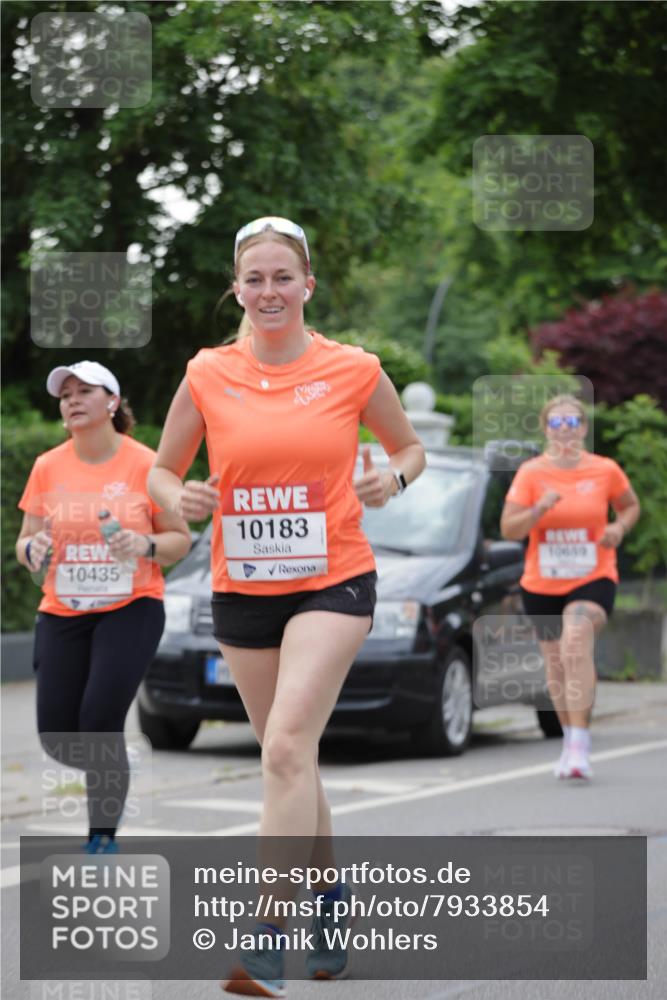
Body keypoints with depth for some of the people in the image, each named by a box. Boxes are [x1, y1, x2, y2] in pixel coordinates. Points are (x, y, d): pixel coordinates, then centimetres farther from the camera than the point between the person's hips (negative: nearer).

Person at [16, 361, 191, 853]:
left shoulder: (146, 465, -5)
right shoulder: (47, 467, 3)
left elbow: (180, 539, 1)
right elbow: (26, 541, 9)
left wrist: (146, 545, -20)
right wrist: (32, 548, -14)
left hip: (131, 609, -3)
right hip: (62, 613, 3)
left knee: (100, 722, -16)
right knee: (57, 738, -1)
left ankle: (103, 837, 2)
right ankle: (110, 764, 35)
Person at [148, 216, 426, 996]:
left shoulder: (354, 371, -3)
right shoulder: (206, 376, 0)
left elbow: (409, 446, 13)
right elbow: (162, 470, 10)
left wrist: (391, 478, -10)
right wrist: (179, 498, -13)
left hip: (333, 583, -3)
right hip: (241, 588, 3)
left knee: (287, 745, -20)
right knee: (288, 756, 13)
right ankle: (329, 893, 37)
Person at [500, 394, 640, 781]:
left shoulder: (605, 471, -3)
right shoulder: (531, 473, -4)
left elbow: (631, 506, 15)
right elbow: (508, 528, -7)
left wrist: (619, 528, -6)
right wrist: (540, 509, -24)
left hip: (593, 579, -2)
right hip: (542, 585, 2)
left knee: (576, 640, -29)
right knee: (557, 665, 11)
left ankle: (579, 743, -30)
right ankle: (571, 742, 33)